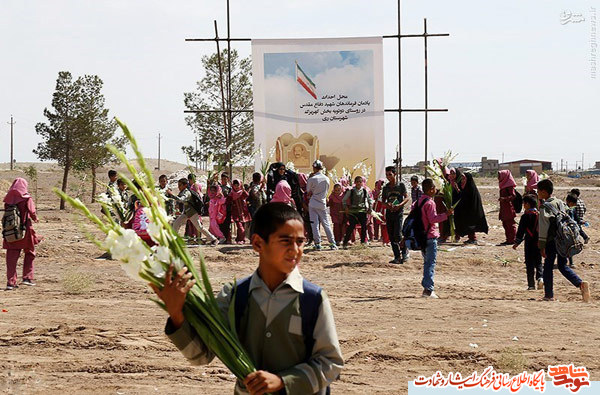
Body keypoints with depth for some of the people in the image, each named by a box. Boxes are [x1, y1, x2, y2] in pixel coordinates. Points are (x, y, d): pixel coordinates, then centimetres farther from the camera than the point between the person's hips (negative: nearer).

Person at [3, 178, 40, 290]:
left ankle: (11, 282, 2)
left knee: (12, 256, 6)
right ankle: (27, 277, 10)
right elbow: (32, 212, -13)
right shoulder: (26, 198, -8)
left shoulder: (8, 199, 3)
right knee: (29, 253, 16)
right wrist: (35, 219, 7)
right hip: (25, 230, -3)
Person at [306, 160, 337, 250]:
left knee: (314, 224, 1)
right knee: (326, 224, 8)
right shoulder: (326, 179, 2)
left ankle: (317, 243, -1)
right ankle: (332, 243, 5)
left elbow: (308, 193, -2)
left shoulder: (312, 179, -11)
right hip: (322, 204, 3)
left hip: (313, 205, -3)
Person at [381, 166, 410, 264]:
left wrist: (400, 205, -19)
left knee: (397, 235, -15)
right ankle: (397, 257, 10)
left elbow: (407, 197, -3)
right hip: (389, 213, 5)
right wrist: (386, 204, -9)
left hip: (398, 212, -5)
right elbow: (383, 200, 14)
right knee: (391, 237, 3)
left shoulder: (401, 185, -1)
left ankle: (405, 251, 6)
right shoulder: (386, 188, 11)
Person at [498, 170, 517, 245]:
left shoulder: (509, 186, -13)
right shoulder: (503, 185, 16)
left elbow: (513, 195, -19)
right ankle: (508, 239, 16)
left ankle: (512, 240, -3)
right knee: (505, 224, 11)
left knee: (510, 224, -6)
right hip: (504, 208, 10)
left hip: (509, 208, -10)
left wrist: (504, 199, -31)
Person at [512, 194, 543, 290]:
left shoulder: (526, 216, -9)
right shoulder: (540, 214, 5)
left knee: (530, 264, 2)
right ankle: (540, 278, -8)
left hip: (530, 242, -4)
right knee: (538, 262, 14)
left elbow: (521, 231, -8)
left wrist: (517, 242, 1)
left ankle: (531, 284, 0)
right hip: (539, 242, 4)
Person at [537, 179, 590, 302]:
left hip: (551, 241, -6)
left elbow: (543, 228, -14)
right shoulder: (560, 203, 11)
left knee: (548, 266, 7)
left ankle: (549, 294, 9)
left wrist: (541, 246, -12)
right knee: (563, 266, 11)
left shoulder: (544, 206, -11)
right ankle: (581, 284, -10)